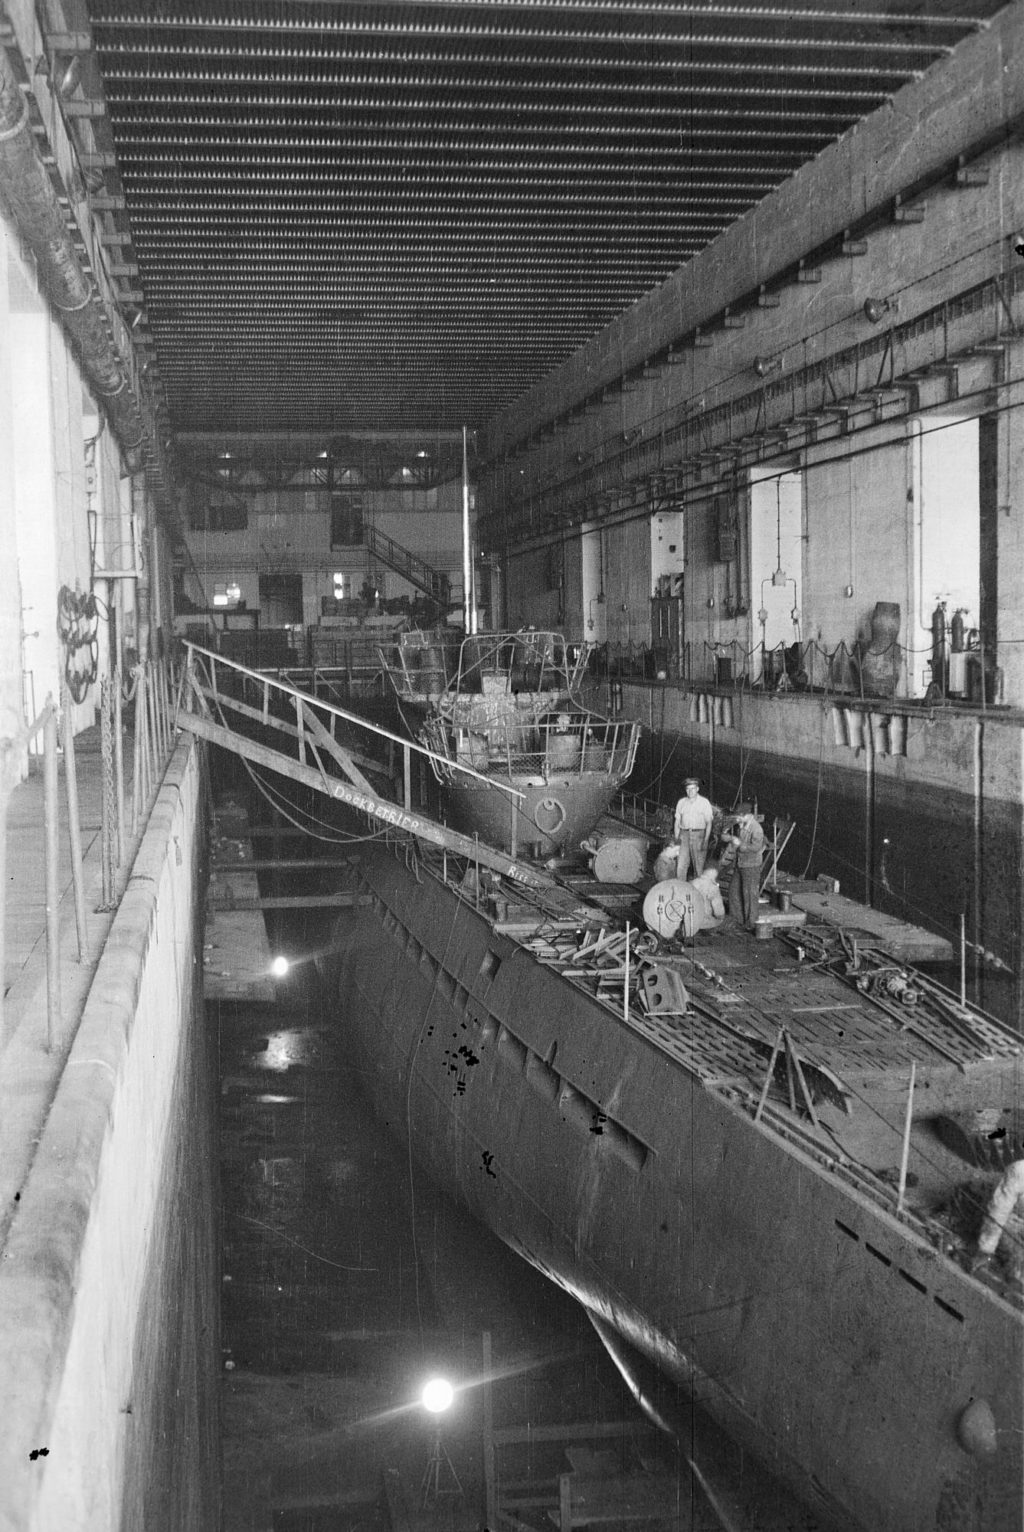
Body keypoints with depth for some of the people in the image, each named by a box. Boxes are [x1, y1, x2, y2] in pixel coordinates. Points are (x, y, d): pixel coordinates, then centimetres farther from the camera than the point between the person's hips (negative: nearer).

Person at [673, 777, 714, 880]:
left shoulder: (704, 802, 3)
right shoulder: (681, 802, 13)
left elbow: (709, 822, 0)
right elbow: (677, 821, 16)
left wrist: (705, 840, -10)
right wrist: (676, 838, 6)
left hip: (699, 834, -3)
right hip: (684, 834, 3)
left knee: (699, 866, -3)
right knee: (681, 865, -4)